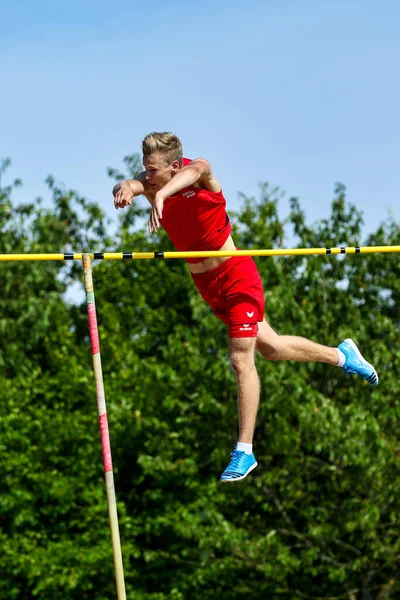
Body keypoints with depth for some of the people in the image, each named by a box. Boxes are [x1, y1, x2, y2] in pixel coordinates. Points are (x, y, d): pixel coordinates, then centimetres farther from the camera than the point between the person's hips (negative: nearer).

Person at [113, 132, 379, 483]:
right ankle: (341, 355, 41)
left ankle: (245, 451, 0)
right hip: (205, 283, 7)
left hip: (236, 276, -7)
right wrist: (126, 188, -57)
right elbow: (130, 186, -31)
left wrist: (162, 194, -69)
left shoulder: (201, 180, -24)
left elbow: (197, 168, -49)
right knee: (270, 348, 19)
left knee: (241, 361, -8)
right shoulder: (153, 186, -9)